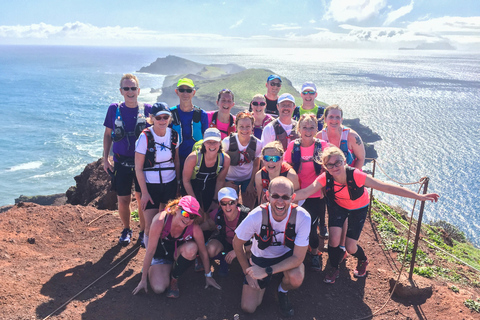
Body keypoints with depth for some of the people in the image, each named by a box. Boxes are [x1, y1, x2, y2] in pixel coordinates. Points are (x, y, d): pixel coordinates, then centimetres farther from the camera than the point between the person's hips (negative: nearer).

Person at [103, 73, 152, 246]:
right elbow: (107, 135, 9)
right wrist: (105, 159, 4)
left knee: (143, 199, 4)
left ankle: (143, 231, 23)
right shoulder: (114, 109, 1)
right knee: (123, 200, 6)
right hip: (121, 163, 1)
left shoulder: (147, 109, -2)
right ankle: (126, 230, 30)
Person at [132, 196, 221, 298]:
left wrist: (208, 276, 2)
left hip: (178, 254, 1)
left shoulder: (195, 229, -28)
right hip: (160, 254, -1)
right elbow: (150, 250, -25)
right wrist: (143, 280, -18)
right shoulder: (160, 220, -33)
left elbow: (203, 252, -10)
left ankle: (174, 278, -8)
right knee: (158, 288, -24)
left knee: (192, 247, -34)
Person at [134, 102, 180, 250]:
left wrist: (178, 184, 11)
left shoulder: (173, 135, -1)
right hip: (150, 186, -4)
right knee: (151, 226, -4)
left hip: (170, 184, 4)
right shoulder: (145, 137, -14)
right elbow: (138, 169, -10)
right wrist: (144, 193, -11)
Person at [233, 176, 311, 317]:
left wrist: (266, 271, -31)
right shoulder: (256, 216, -29)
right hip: (261, 258, 1)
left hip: (288, 257, 0)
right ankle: (261, 285, 26)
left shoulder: (302, 217, -30)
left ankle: (283, 291, 4)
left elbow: (298, 257, -24)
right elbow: (237, 244, -10)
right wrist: (248, 271, -4)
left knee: (296, 278, -34)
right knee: (248, 308, -6)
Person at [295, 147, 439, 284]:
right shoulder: (325, 178, -29)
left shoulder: (356, 175, -37)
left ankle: (363, 261, 36)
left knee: (350, 247, -2)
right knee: (334, 239, -16)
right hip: (338, 205, 2)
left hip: (358, 208, -1)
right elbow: (306, 192, -36)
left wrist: (419, 196, -37)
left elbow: (387, 187, -36)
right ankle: (334, 269, 15)